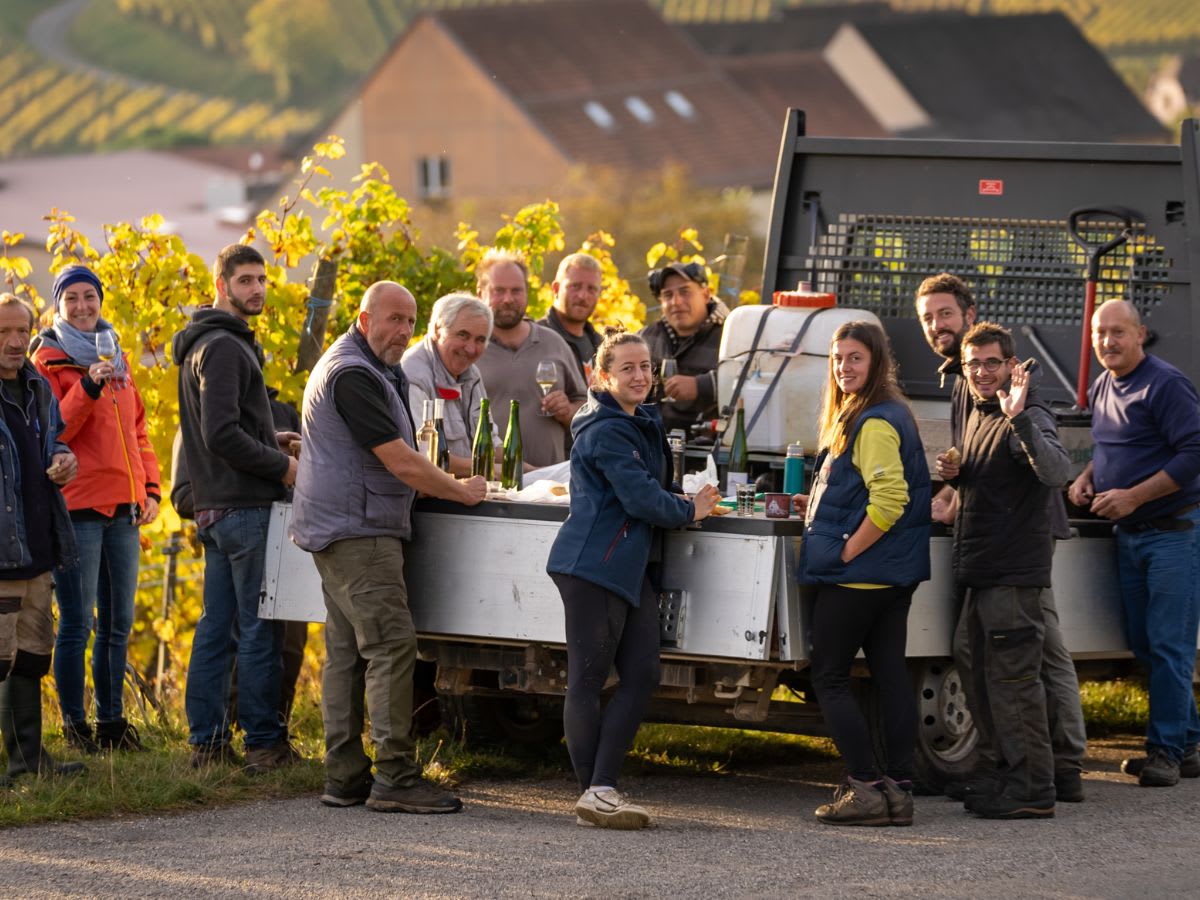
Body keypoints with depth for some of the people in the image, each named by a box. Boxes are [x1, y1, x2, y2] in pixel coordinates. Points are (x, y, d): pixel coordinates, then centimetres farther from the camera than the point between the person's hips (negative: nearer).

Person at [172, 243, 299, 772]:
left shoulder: (207, 345, 18)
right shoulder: (223, 348, -15)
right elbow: (222, 435, -22)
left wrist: (270, 439, 15)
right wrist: (281, 465, -13)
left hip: (214, 506, 10)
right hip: (243, 505, -10)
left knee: (217, 626, 10)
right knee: (259, 628, -5)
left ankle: (207, 742, 11)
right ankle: (264, 743, -3)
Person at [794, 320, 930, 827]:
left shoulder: (874, 423, -17)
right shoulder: (875, 416, 16)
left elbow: (889, 500, -26)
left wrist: (848, 550, -20)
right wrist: (817, 507, 17)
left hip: (858, 573, -10)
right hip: (893, 574, 10)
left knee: (829, 677, -4)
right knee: (890, 675, 7)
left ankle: (867, 788, -7)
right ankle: (898, 789, 8)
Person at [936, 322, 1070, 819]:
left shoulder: (1029, 417, -15)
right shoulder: (979, 414, 16)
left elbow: (1056, 471, -33)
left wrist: (1020, 420, -44)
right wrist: (956, 474, 7)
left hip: (1015, 571, -10)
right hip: (983, 572, 10)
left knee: (1013, 680, -9)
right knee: (986, 683, 16)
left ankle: (1032, 790, -5)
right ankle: (1010, 776, 26)